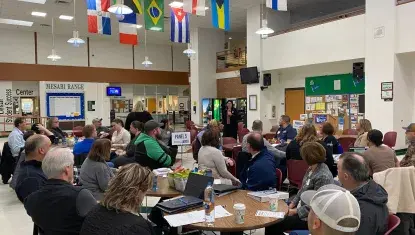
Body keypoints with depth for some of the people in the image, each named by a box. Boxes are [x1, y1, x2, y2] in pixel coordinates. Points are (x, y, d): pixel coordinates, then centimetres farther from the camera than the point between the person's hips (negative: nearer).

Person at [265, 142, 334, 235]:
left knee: (272, 225, -13)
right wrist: (292, 205, 2)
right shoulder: (311, 169, 4)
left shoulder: (323, 177, -25)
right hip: (300, 208, 9)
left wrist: (294, 211, -17)